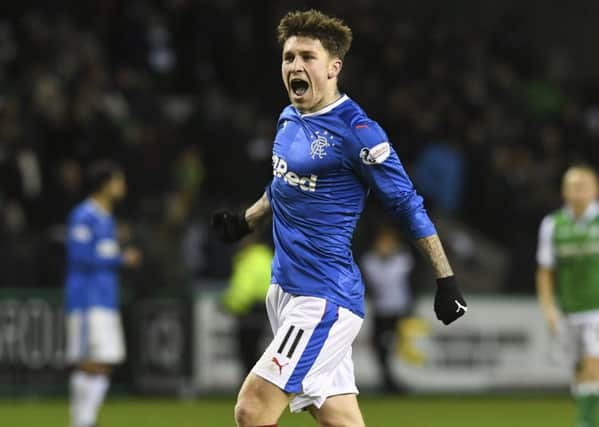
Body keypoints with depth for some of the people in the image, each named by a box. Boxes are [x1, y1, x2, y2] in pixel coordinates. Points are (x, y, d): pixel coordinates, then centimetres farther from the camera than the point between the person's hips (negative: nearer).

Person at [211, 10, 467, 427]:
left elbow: (408, 205, -11)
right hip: (285, 290, 8)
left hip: (323, 298, -8)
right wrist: (246, 220, 17)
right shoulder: (289, 120, 11)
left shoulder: (356, 131, -14)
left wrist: (446, 280, -12)